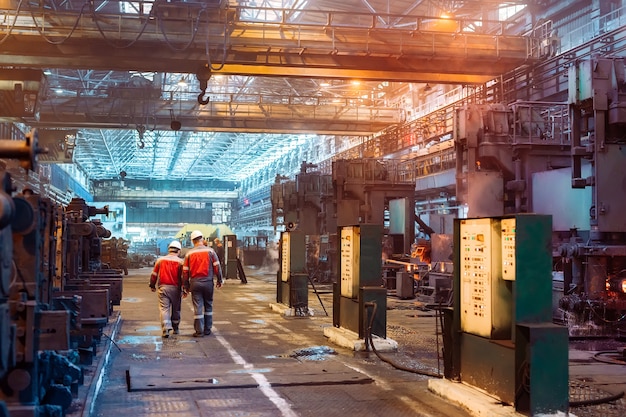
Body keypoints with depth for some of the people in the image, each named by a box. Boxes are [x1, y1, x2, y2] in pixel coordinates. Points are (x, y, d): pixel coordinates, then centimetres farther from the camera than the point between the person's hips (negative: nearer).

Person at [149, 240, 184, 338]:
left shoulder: (160, 260, 5)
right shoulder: (180, 262, -2)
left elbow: (154, 274, 9)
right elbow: (183, 277, -5)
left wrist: (152, 285, 20)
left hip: (163, 287, 0)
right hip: (175, 288, 0)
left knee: (164, 308, -4)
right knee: (176, 309, 14)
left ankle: (166, 329, -19)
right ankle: (175, 328, 26)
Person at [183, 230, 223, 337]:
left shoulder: (189, 253, 3)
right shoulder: (210, 251, -1)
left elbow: (185, 271, 3)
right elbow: (217, 267, -1)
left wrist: (185, 286, 10)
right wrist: (219, 280, 10)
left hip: (195, 283, 0)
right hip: (208, 282, 0)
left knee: (198, 307, 2)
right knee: (208, 306, 14)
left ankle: (199, 331, 3)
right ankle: (207, 329, 18)